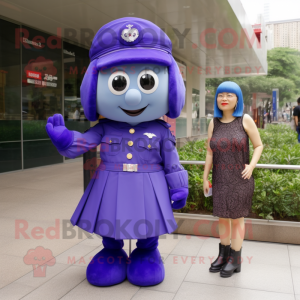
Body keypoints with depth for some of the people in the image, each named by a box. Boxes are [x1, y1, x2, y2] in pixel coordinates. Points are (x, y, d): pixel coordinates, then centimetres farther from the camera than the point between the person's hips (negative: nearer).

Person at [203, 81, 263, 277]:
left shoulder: (245, 120, -7)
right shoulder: (214, 123, 3)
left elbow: (259, 145, -1)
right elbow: (210, 153, 5)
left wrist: (251, 166, -16)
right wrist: (205, 178, 5)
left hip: (240, 179, -3)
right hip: (221, 179, 4)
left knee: (237, 218, 7)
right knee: (222, 217, 13)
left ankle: (235, 260, 22)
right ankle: (224, 254, 32)